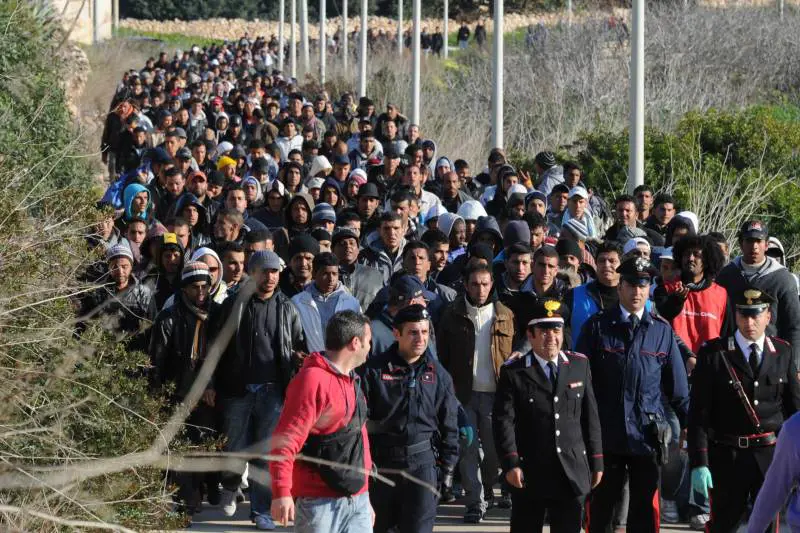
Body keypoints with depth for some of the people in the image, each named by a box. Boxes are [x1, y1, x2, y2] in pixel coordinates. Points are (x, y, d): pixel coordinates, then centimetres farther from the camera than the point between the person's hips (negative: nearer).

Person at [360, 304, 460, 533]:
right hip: (380, 460, -1)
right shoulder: (374, 369, -4)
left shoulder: (437, 374, 6)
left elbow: (449, 424, 11)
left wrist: (448, 465, 8)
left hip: (422, 462, 1)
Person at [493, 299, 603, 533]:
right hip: (530, 475, -2)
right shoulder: (513, 372, -2)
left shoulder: (580, 365, 8)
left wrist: (596, 461, 9)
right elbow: (503, 421, -9)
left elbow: (590, 417, 10)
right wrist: (510, 463, -20)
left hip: (572, 475, 3)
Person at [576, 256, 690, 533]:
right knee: (600, 509, 7)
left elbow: (678, 389, 11)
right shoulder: (597, 326, 2)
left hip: (648, 436, 1)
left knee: (645, 510, 5)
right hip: (605, 435, -1)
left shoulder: (662, 331, 6)